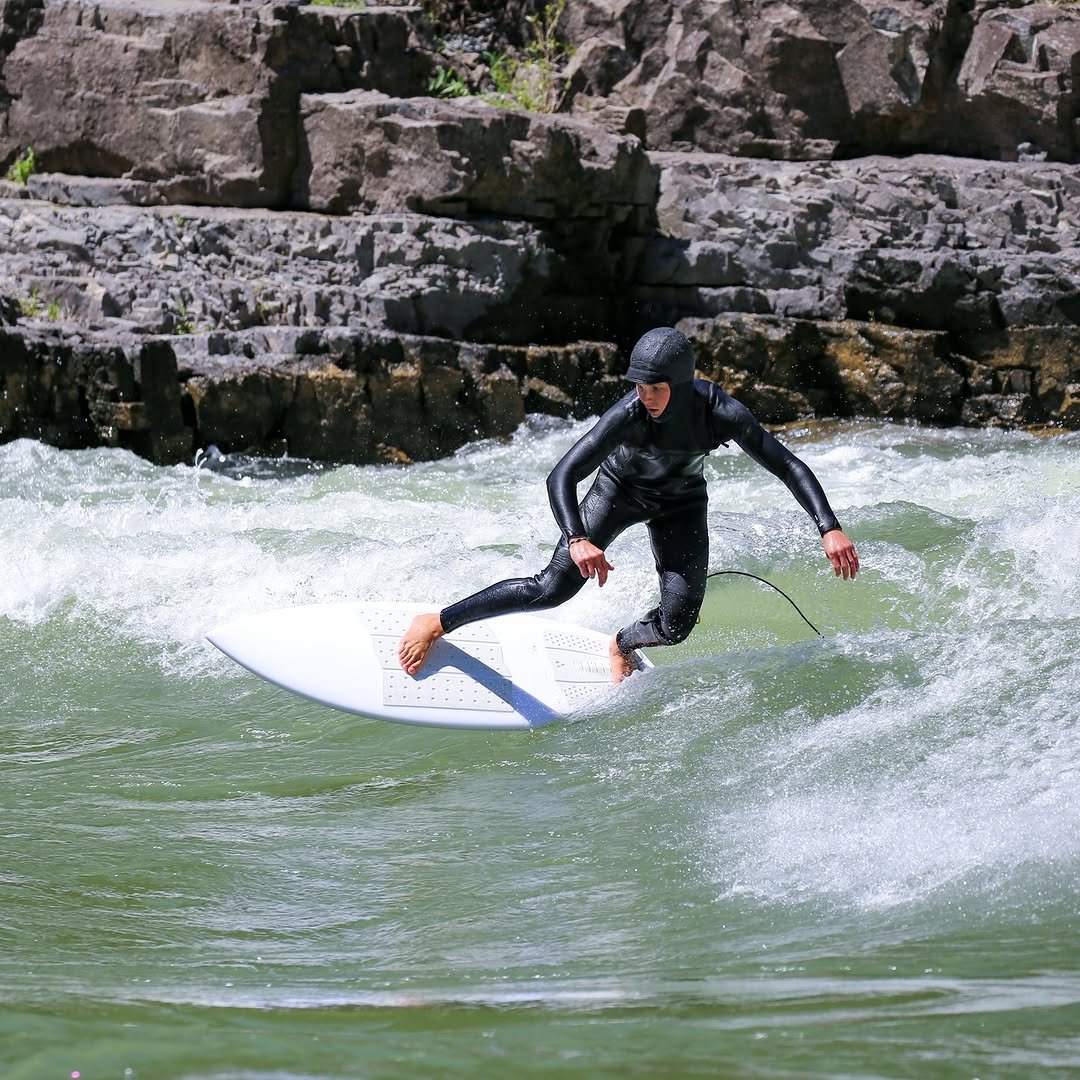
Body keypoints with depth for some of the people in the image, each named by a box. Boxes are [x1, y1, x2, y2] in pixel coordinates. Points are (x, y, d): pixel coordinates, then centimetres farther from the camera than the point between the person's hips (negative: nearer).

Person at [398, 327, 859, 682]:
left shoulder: (722, 415, -35)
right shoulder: (628, 415, -37)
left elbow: (791, 468, -29)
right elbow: (561, 478, -37)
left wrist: (830, 528, -41)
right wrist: (577, 541, -54)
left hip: (681, 506, 2)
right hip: (619, 490, -2)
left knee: (677, 623, -10)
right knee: (553, 588, -14)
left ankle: (622, 645, 27)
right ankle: (436, 623, -1)